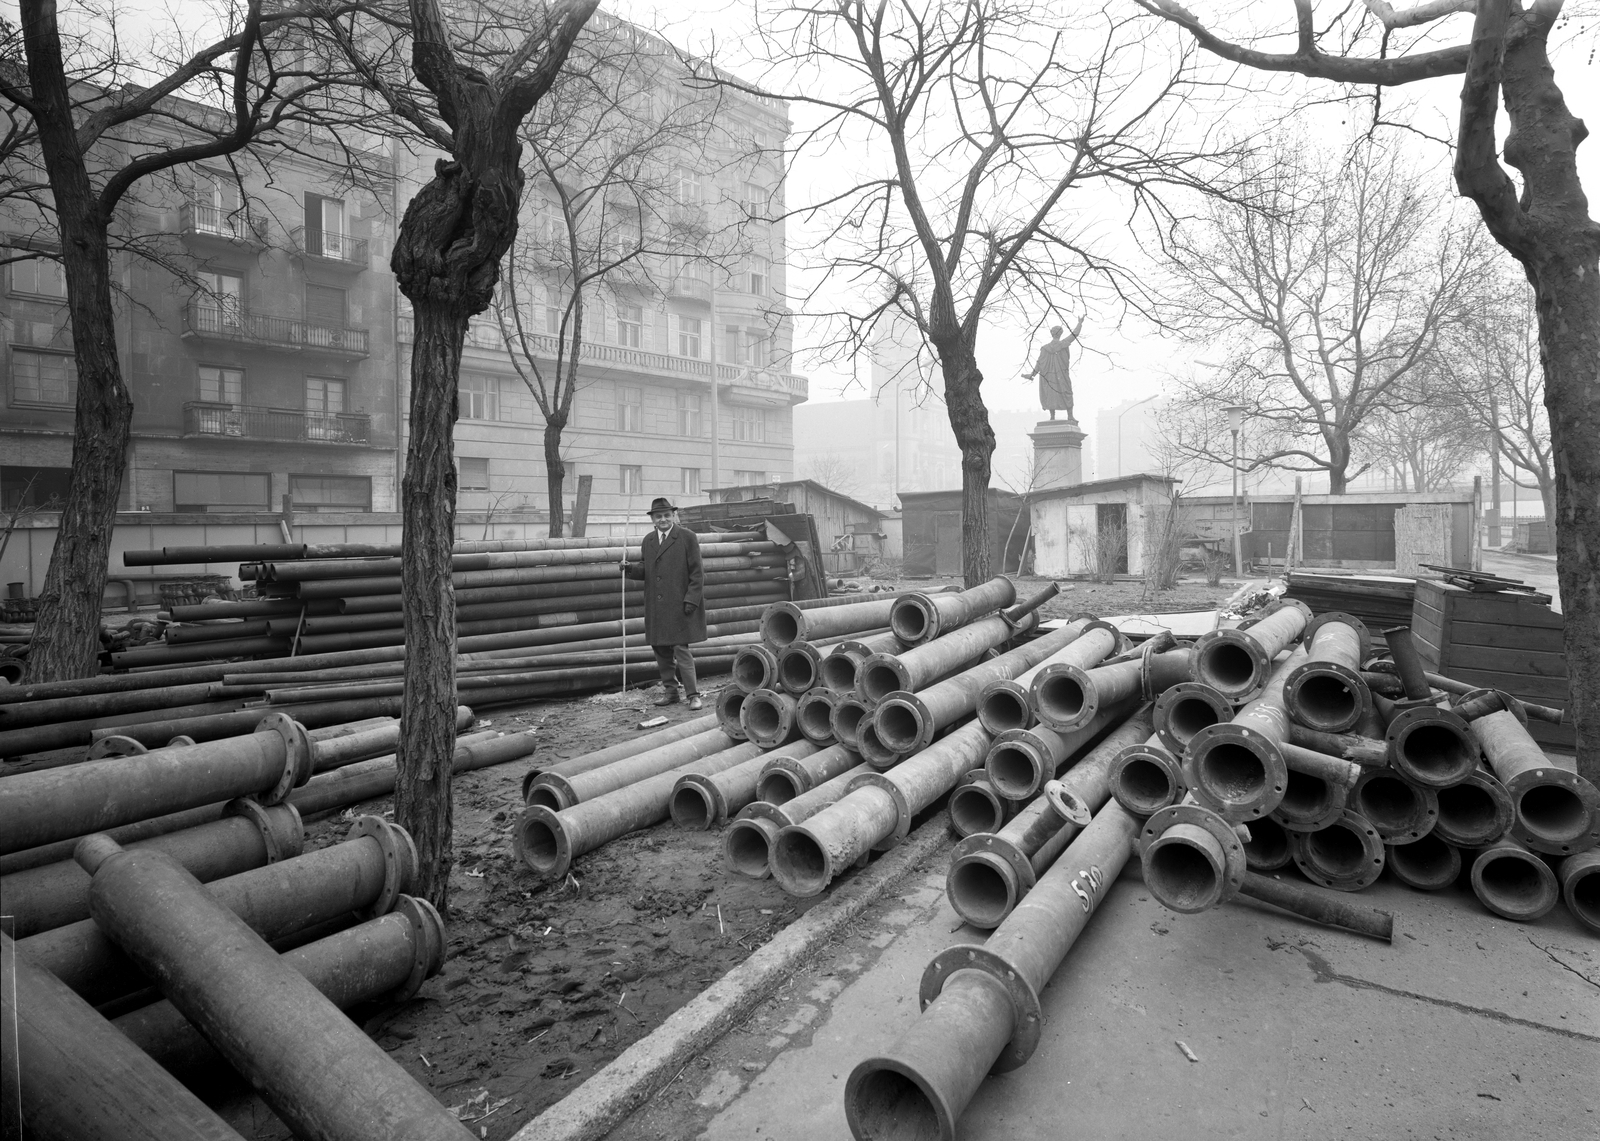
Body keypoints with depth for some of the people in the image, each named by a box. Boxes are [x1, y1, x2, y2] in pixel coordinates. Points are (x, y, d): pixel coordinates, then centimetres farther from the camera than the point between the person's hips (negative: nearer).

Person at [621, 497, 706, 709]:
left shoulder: (688, 537, -3)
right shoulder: (648, 540, 14)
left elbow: (696, 573, -5)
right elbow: (644, 570, 16)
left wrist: (691, 600, -13)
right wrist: (630, 568, -4)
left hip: (679, 606, -6)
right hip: (655, 608, 6)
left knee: (681, 649, -7)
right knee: (660, 649, 11)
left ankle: (693, 695, 2)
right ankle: (670, 691, 24)